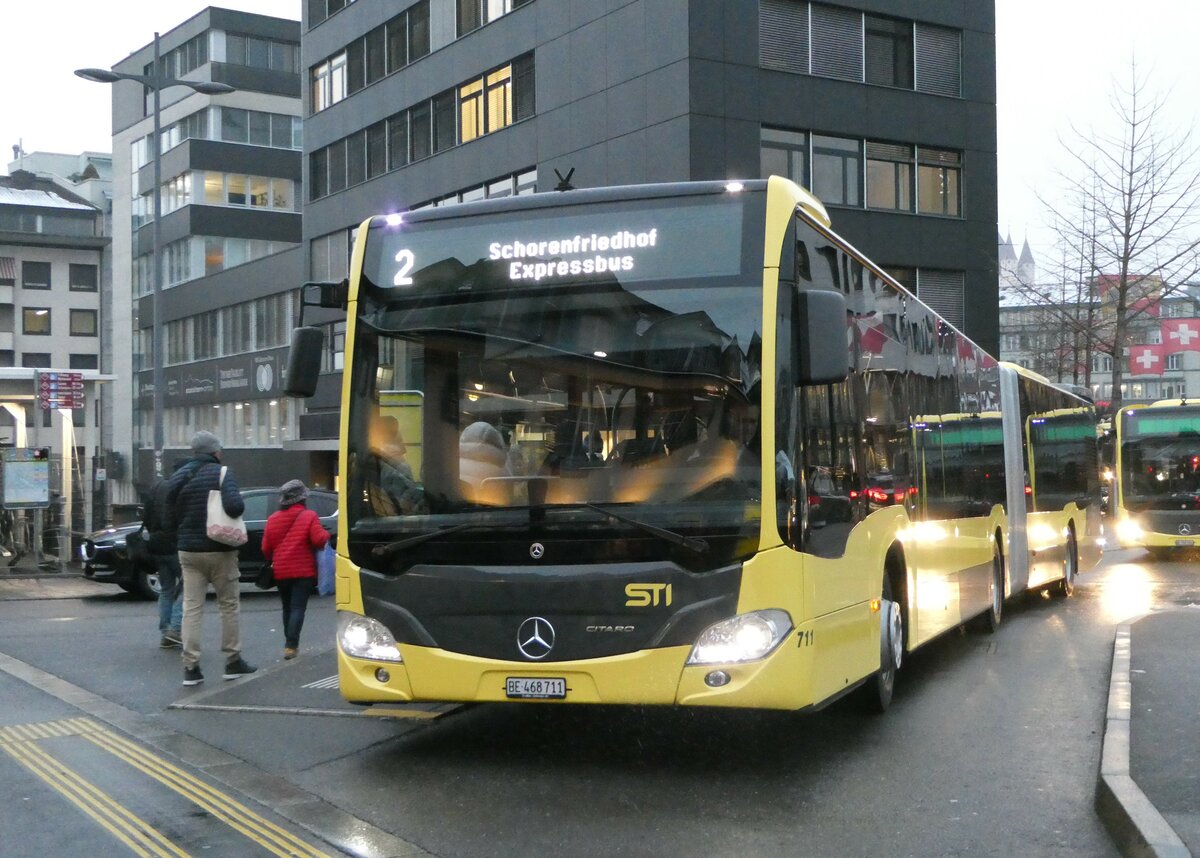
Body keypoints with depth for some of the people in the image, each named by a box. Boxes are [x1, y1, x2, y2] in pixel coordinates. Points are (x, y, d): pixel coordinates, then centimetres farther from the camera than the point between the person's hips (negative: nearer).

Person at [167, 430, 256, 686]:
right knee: (228, 605, 8)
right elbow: (235, 506, -24)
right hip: (219, 550, -4)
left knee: (191, 607, 3)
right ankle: (233, 661, 14)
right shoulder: (221, 473, -11)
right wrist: (238, 502, -5)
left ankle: (190, 667, -1)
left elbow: (172, 512, 11)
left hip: (188, 551, 4)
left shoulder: (179, 476, 7)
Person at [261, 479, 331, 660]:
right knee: (298, 608, -5)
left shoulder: (273, 519, 8)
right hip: (303, 571, -4)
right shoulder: (309, 516, -6)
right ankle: (291, 645, -14)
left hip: (281, 572, 4)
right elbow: (319, 540, -16)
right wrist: (326, 534, 5)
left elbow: (266, 548, 9)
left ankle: (290, 643, 24)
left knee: (287, 608, 18)